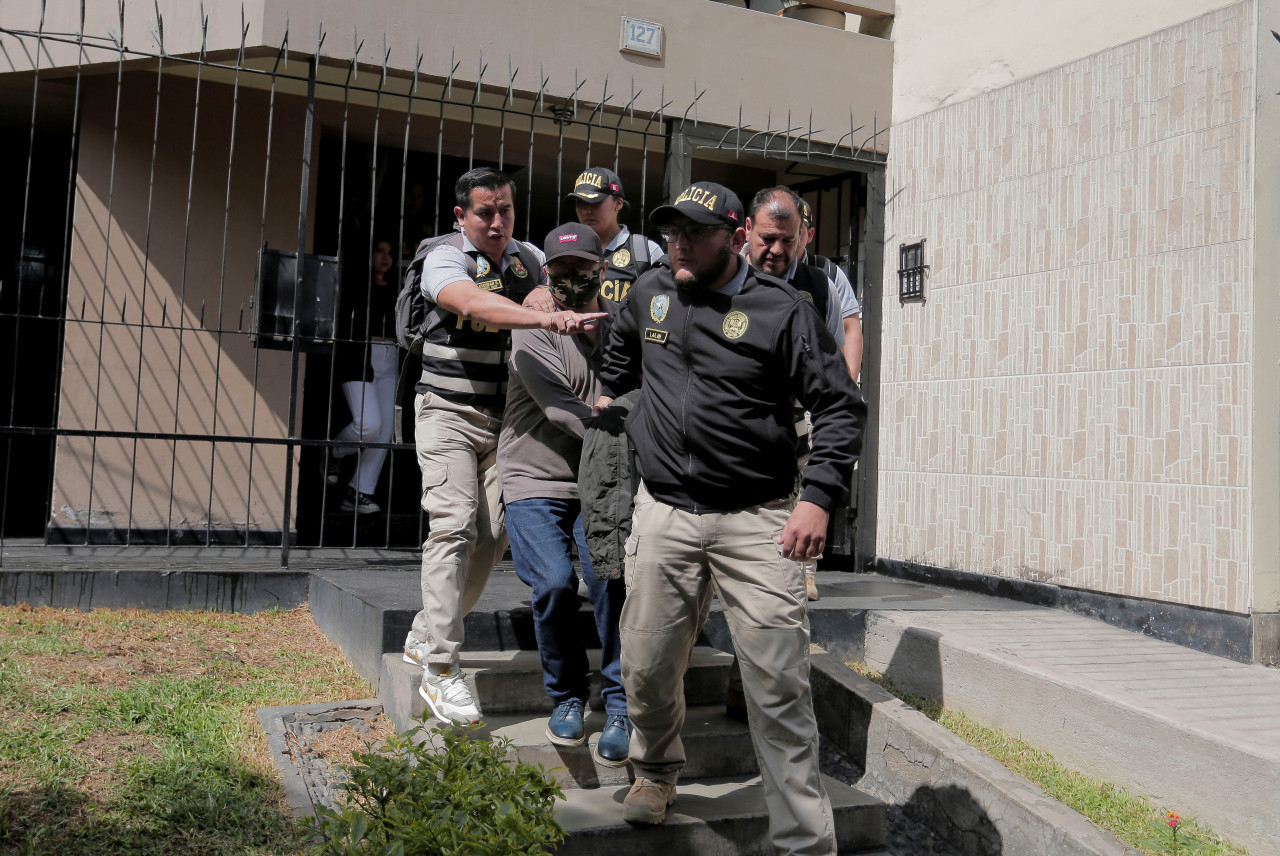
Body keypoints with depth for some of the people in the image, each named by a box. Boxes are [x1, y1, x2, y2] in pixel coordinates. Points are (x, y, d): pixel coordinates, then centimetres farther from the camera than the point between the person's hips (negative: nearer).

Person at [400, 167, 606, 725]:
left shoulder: (530, 259, 10)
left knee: (493, 533, 2)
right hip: (449, 411, -5)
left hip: (505, 418, 5)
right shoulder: (443, 257, -8)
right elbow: (474, 303, -29)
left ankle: (425, 637, 18)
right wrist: (545, 318, -43)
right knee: (455, 525, -14)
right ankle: (439, 671, -9)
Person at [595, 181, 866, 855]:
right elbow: (618, 363, 31)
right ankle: (656, 769, 41)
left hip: (758, 521, -3)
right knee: (647, 669, 11)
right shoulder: (650, 294, 9)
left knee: (779, 687, -5)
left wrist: (817, 496, -12)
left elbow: (841, 407, -4)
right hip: (662, 513, 4)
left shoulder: (781, 310, -4)